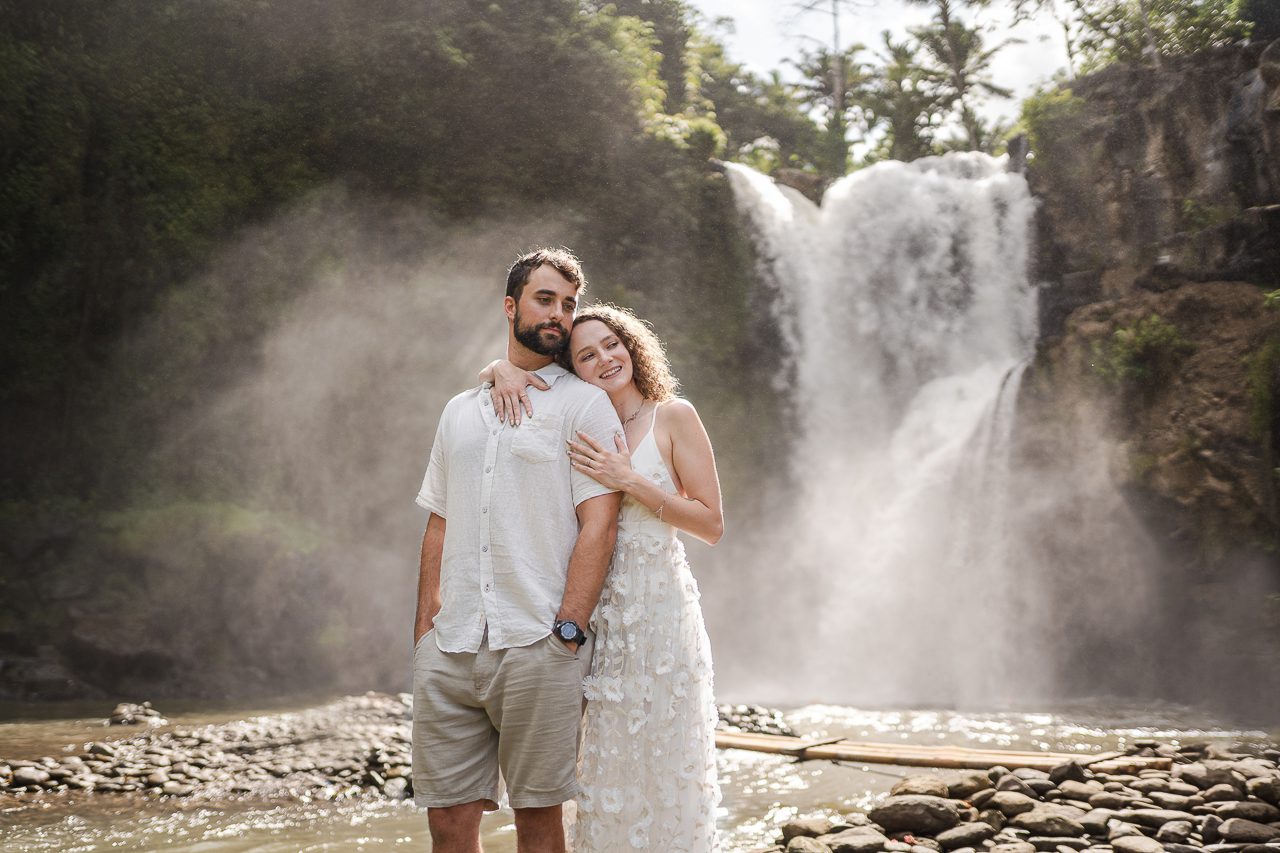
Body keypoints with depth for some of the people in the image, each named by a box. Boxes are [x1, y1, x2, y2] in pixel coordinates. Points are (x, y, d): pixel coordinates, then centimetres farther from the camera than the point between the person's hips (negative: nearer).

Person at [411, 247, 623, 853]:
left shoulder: (584, 404, 3)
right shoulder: (460, 411, 18)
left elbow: (599, 523, -6)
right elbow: (439, 525, 19)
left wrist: (567, 630, -14)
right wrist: (424, 629, 11)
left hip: (537, 647, -4)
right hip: (449, 647, 4)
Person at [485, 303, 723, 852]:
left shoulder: (673, 417, -2)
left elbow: (712, 525, -6)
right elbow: (491, 371, 19)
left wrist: (631, 482, -14)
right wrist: (504, 369, -4)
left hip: (658, 602, -4)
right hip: (599, 608, 4)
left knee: (663, 767, 1)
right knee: (608, 769, 9)